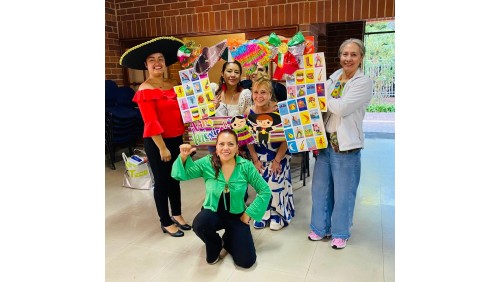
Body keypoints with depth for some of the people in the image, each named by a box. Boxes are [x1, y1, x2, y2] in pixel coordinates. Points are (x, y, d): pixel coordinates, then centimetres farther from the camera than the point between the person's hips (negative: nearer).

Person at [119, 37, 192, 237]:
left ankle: (177, 215, 33)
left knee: (175, 178, 16)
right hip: (156, 142, -6)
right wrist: (162, 147, -18)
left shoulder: (172, 85, 8)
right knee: (162, 180, 6)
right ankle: (165, 222, 21)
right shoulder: (145, 90, -12)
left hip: (176, 139, 6)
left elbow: (182, 112, 11)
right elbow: (151, 122, -17)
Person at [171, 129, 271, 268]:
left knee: (246, 261, -10)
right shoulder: (207, 163, -14)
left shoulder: (246, 166, -15)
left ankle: (228, 240, 26)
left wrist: (249, 213, -9)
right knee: (199, 224, -35)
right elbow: (181, 174, -11)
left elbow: (265, 191, -8)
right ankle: (216, 246, 3)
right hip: (213, 212, 0)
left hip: (237, 215, 0)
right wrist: (183, 157, -29)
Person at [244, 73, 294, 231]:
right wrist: (255, 160, -4)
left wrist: (277, 160, -14)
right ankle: (264, 214, 30)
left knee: (276, 184, -1)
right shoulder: (249, 112, -11)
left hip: (279, 154, -3)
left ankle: (278, 215, 22)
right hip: (259, 155, 3)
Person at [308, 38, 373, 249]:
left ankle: (340, 232, 26)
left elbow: (342, 108, -21)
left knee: (343, 192, 6)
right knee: (320, 188, 14)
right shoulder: (333, 78, 10)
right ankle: (321, 227, 33)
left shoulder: (363, 82, -9)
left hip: (345, 145, -6)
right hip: (325, 141, 6)